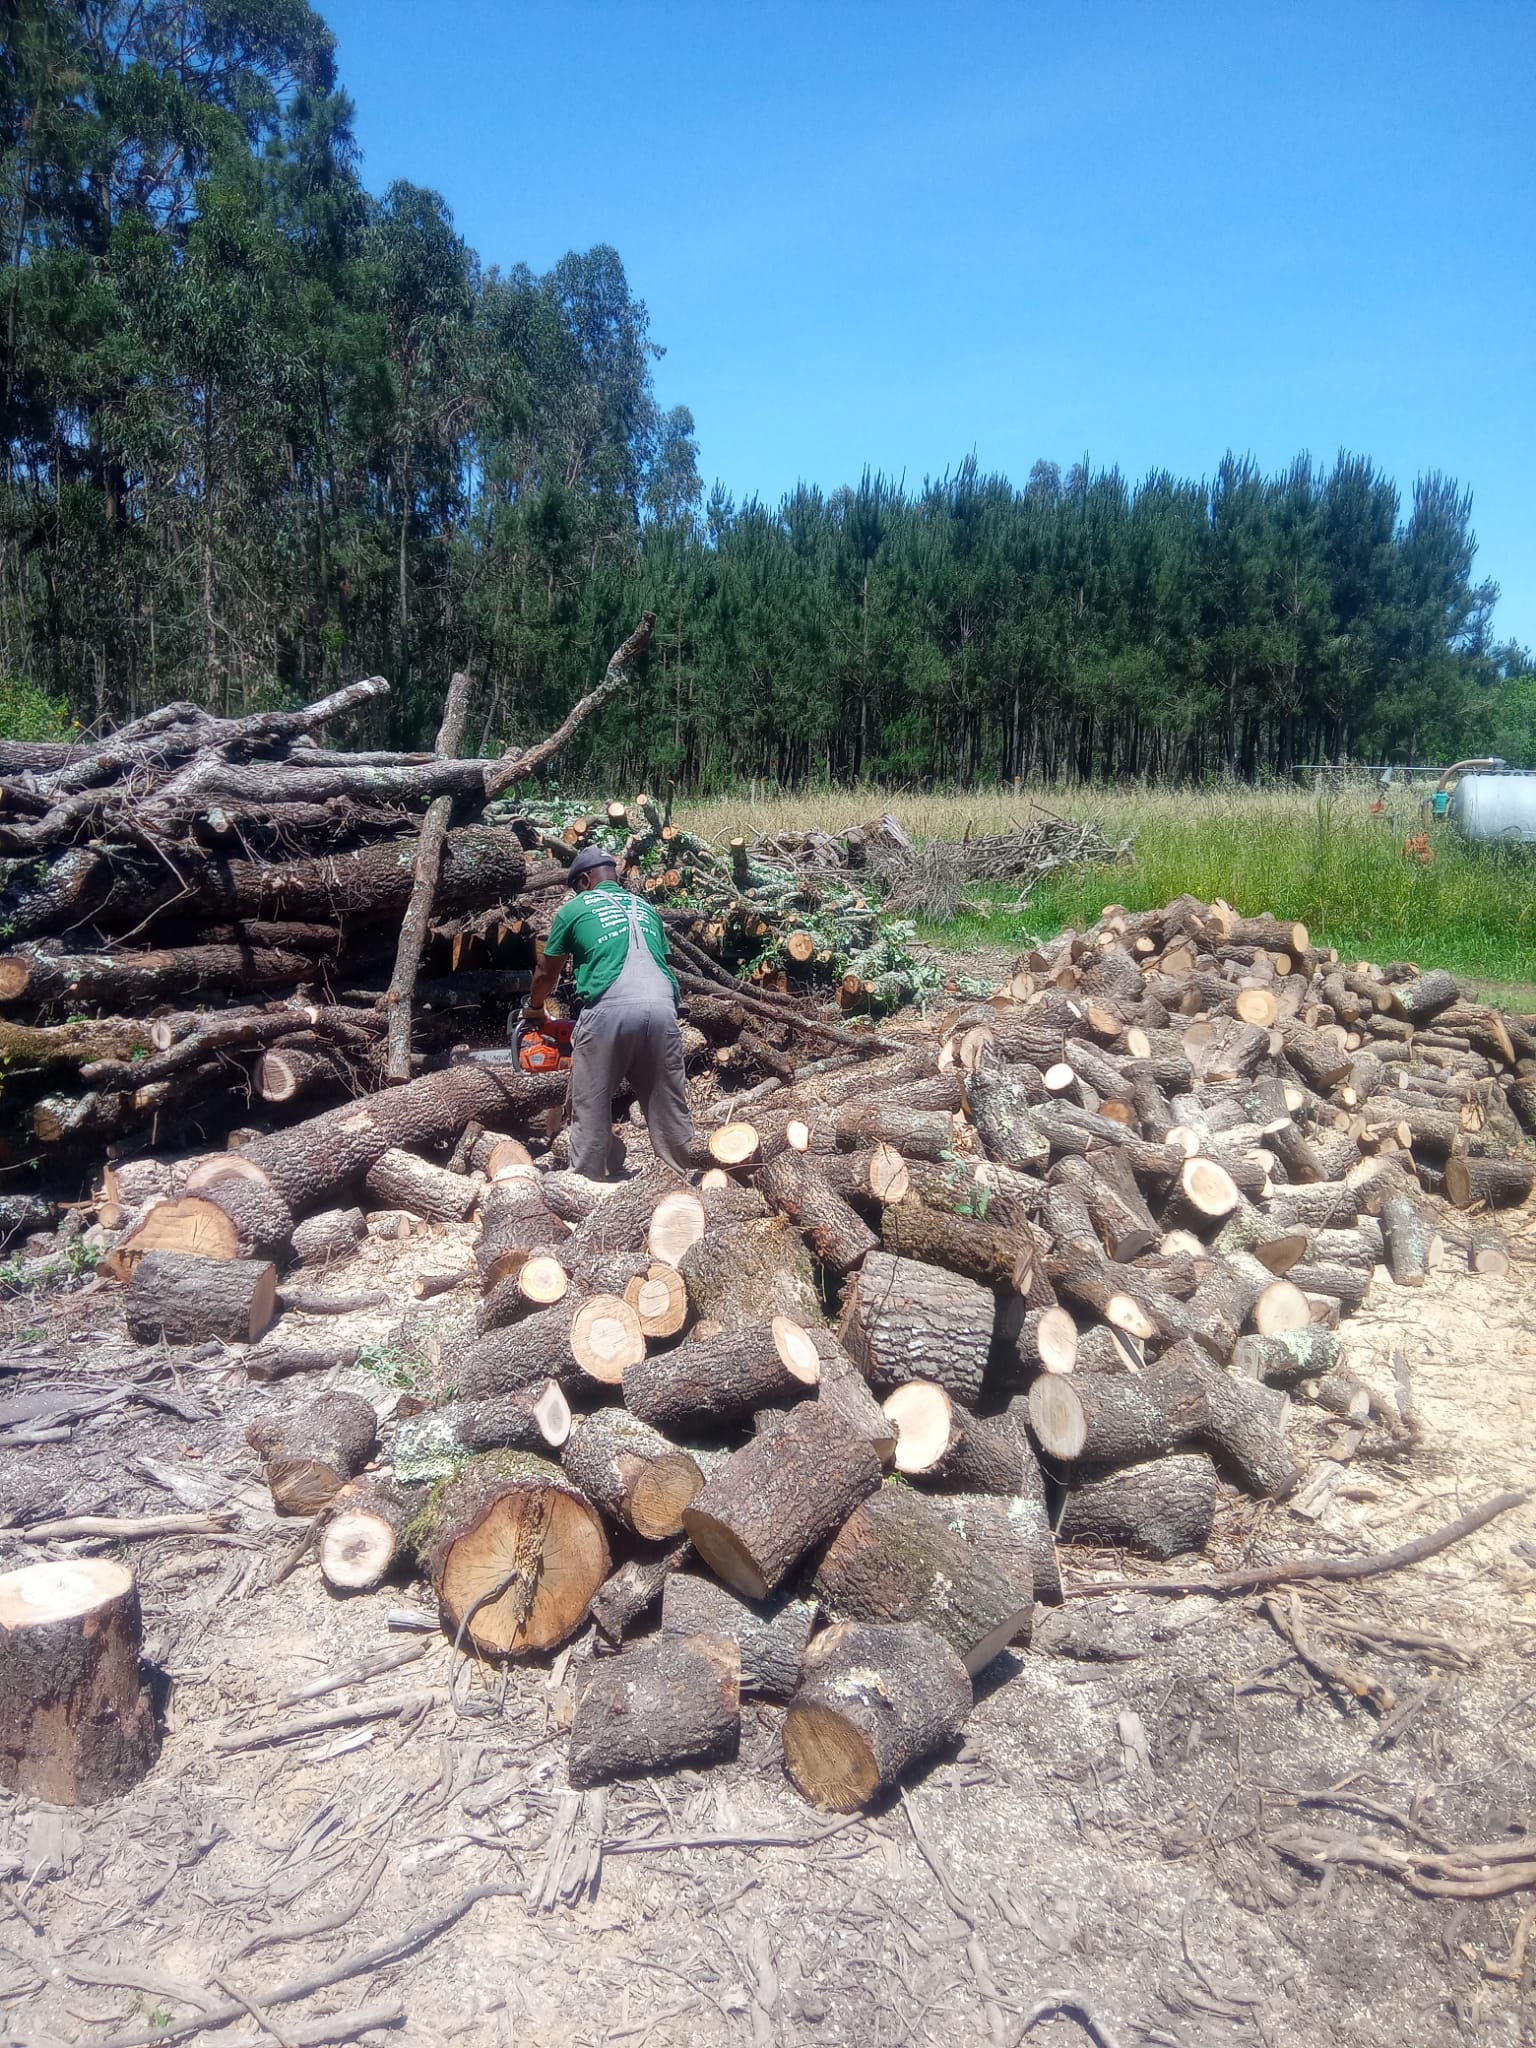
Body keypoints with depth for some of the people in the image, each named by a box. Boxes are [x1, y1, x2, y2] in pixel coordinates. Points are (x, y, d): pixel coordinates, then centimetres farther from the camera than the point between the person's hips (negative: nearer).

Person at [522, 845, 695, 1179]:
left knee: (591, 1109, 8)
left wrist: (534, 1009, 44)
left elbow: (546, 974, 25)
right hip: (661, 1006, 4)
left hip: (610, 1009, -4)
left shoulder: (574, 908, 16)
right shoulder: (646, 909, 28)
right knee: (668, 1106, 14)